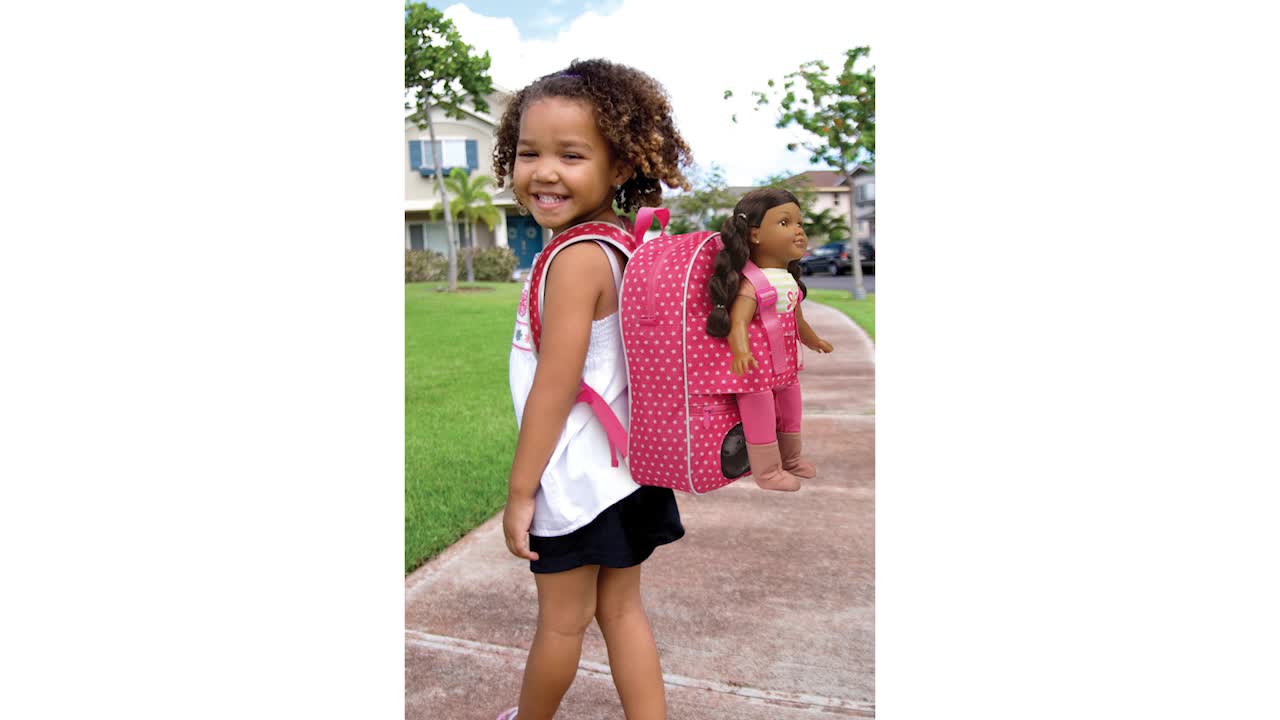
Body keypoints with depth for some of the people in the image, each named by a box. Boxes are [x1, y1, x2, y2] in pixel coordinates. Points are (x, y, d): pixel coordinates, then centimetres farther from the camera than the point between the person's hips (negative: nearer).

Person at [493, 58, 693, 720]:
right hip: (625, 466, 9)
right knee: (621, 610, 18)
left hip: (576, 476, -8)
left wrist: (520, 490, -15)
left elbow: (554, 386, -22)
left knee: (561, 620, 13)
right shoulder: (623, 246, 6)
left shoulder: (575, 257, -21)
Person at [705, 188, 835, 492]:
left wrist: (814, 341, 37)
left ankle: (791, 460, 43)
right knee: (762, 420, 3)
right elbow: (738, 321, -32)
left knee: (791, 415, 23)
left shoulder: (791, 281, 6)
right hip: (757, 366, -9)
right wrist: (741, 351, -50)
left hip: (785, 365, 9)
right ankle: (768, 472, 19)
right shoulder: (752, 284, -22)